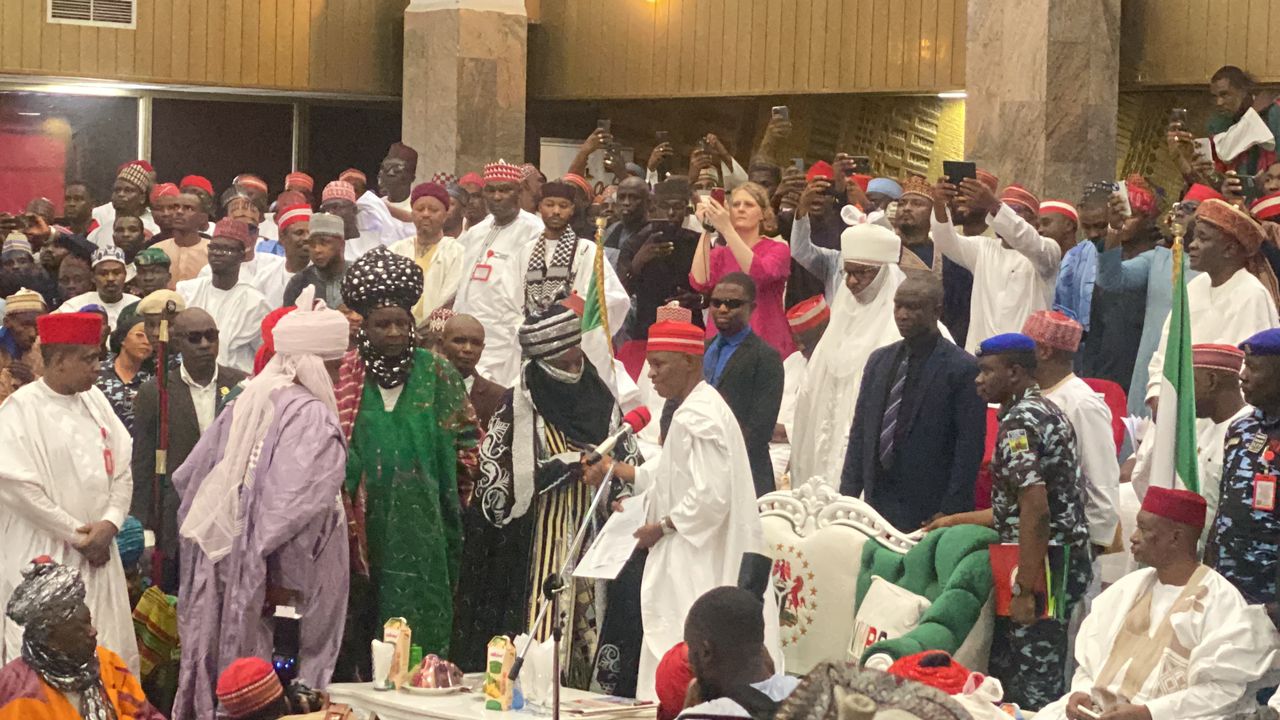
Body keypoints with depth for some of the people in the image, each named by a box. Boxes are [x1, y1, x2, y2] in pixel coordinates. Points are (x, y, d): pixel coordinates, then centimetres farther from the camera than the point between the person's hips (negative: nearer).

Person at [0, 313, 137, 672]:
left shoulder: (94, 400, 9)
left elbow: (122, 468, 9)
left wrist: (110, 523, -8)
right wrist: (78, 535, -12)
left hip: (98, 553, 6)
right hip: (44, 559, -6)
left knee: (112, 656, 8)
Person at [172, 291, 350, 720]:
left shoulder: (247, 405, 7)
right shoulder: (311, 417, -16)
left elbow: (188, 478, 13)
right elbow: (296, 505, -25)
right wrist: (286, 577, -18)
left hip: (220, 567, 8)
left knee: (222, 681, 15)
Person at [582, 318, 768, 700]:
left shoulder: (699, 417, -18)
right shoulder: (697, 407, 14)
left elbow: (710, 496, -23)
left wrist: (661, 527, -12)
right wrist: (620, 470, 15)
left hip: (697, 564, -11)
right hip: (693, 559, 11)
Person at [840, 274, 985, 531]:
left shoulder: (963, 368, -7)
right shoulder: (879, 360, 13)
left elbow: (969, 446, -9)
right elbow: (859, 433, 14)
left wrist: (950, 512, -14)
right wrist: (847, 495, 7)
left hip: (929, 510, -5)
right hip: (877, 502, 5)